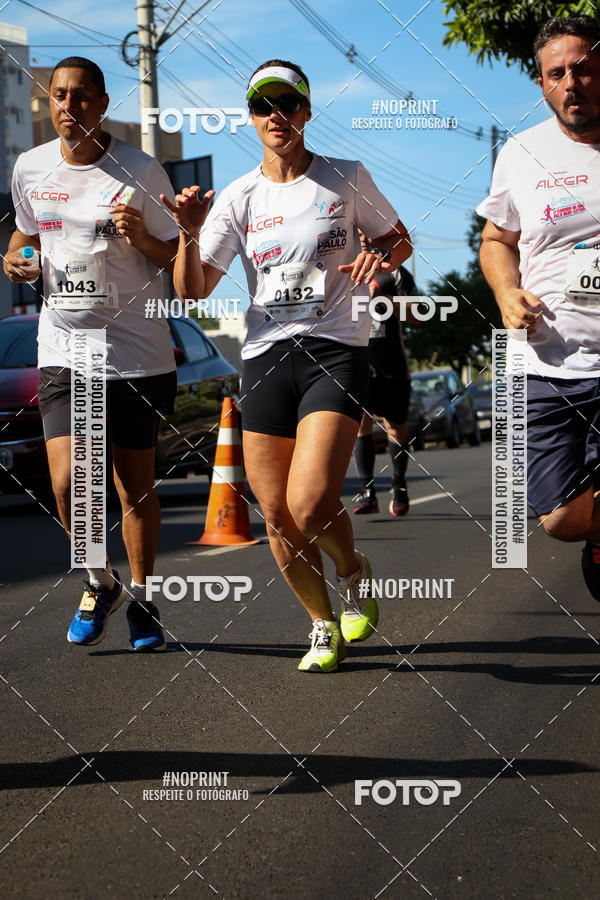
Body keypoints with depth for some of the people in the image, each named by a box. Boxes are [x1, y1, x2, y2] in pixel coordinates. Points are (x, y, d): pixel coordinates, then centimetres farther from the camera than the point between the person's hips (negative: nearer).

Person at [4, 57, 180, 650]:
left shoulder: (140, 171, -6)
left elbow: (181, 260, 0)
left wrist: (142, 237, -20)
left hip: (137, 351, -2)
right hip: (63, 350, 2)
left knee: (136, 488, 6)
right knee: (67, 484, -11)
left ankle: (140, 598, 27)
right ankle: (99, 582, 15)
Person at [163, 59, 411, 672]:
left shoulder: (346, 179, 5)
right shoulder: (238, 198, 8)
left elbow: (399, 239, 17)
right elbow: (192, 289, 3)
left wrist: (381, 260, -6)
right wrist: (189, 234, -16)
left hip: (336, 350, -3)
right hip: (266, 355, 3)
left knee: (311, 505, -19)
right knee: (277, 517, 3)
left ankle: (353, 572, 15)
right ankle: (324, 626, 25)